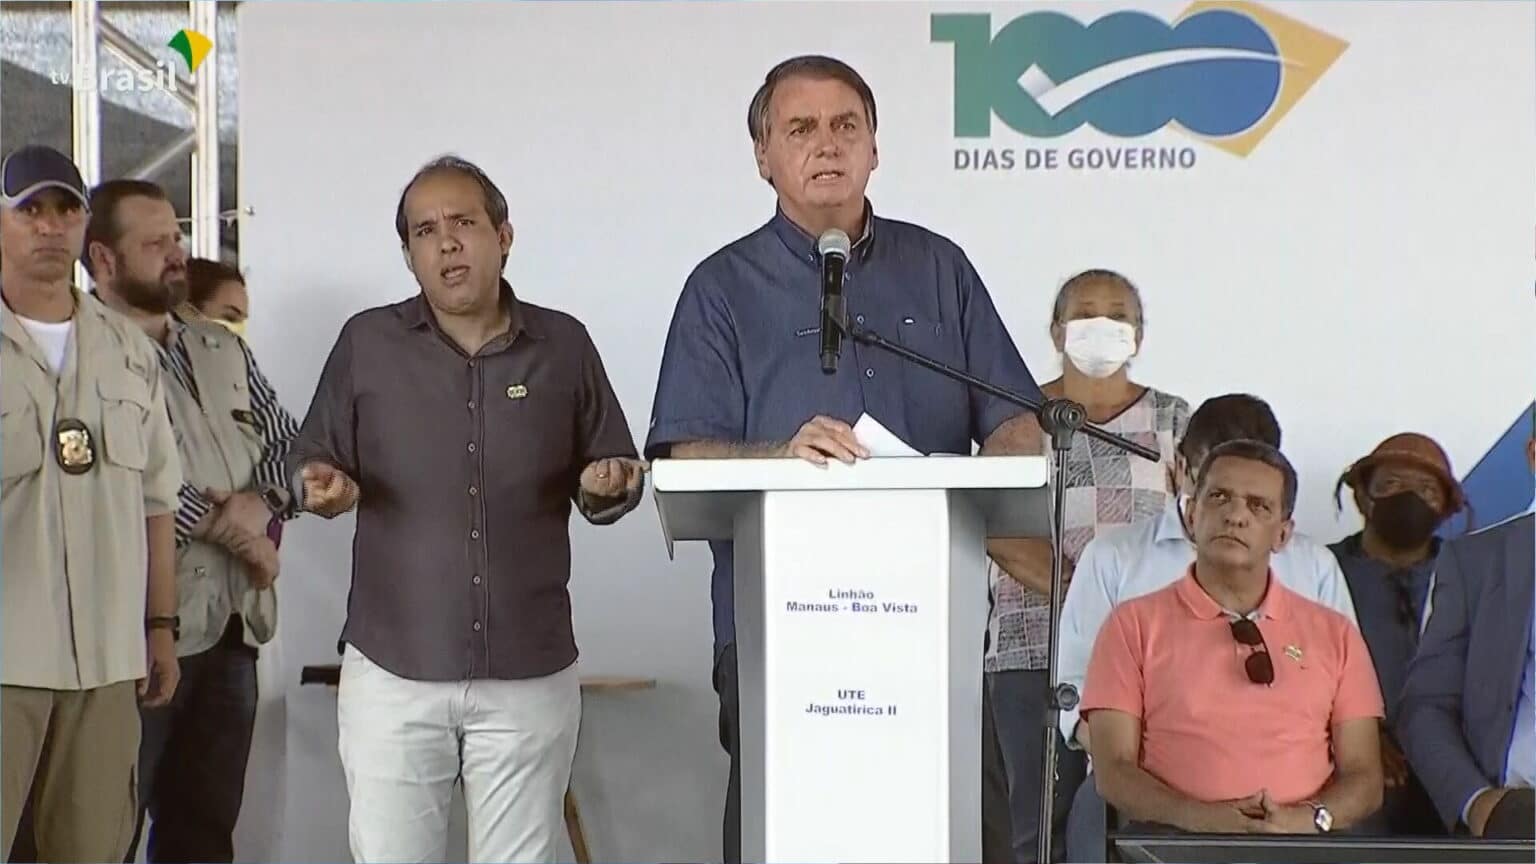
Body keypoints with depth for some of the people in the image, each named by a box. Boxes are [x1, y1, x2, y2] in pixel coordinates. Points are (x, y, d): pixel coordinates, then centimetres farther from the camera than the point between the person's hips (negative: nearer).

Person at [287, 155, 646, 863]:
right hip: (392, 670, 0)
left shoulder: (563, 344, 5)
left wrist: (608, 489, -11)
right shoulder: (366, 342, 4)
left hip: (530, 672, 1)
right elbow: (309, 461, 10)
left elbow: (617, 473, 12)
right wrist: (323, 487, -13)